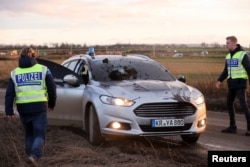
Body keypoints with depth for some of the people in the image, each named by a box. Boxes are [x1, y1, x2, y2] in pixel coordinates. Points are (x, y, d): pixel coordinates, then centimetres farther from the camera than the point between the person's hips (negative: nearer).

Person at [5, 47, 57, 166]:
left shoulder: (14, 73, 8)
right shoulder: (43, 69, 4)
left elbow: (9, 94, 2)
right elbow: (52, 89, 3)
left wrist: (9, 111, 1)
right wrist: (52, 104, 17)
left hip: (23, 108, 2)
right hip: (39, 107, -2)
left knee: (29, 134, 20)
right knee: (39, 135, 1)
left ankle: (30, 155, 22)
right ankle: (34, 156, -20)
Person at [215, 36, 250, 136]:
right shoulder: (228, 56, 14)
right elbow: (226, 71, 19)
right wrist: (219, 80, 7)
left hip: (240, 83, -8)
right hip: (231, 84, 8)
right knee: (229, 103, 9)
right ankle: (232, 127, 18)